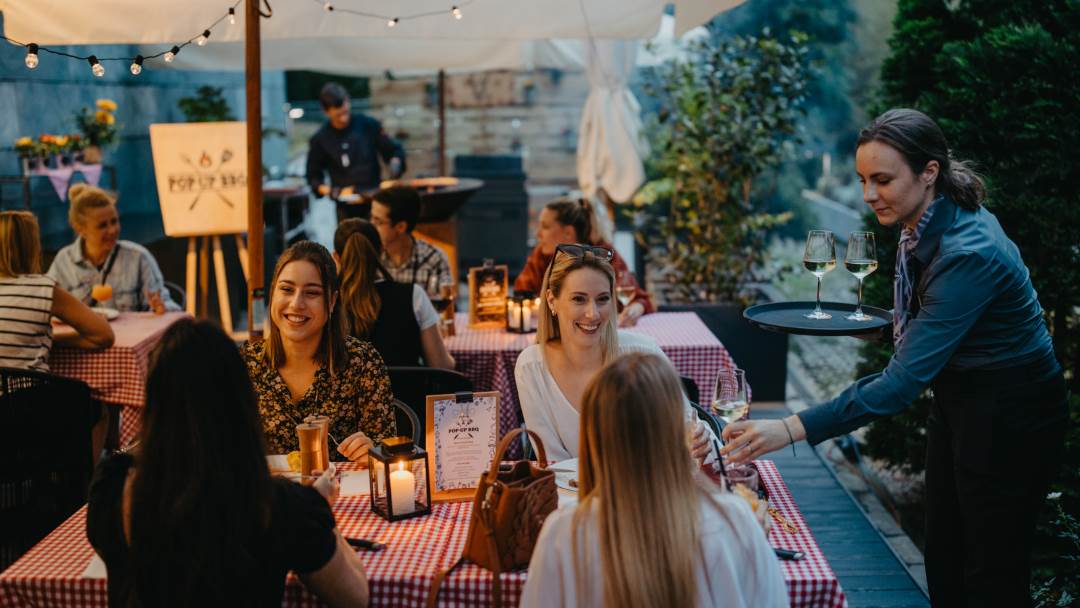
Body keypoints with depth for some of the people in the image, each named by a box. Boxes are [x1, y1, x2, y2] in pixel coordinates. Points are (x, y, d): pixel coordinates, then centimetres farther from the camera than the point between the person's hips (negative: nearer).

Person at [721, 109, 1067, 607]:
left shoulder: (967, 254, -31)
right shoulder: (924, 227, -3)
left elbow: (905, 379, -36)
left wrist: (792, 430, -40)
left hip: (1009, 415, -9)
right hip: (958, 398, 9)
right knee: (943, 563, 17)